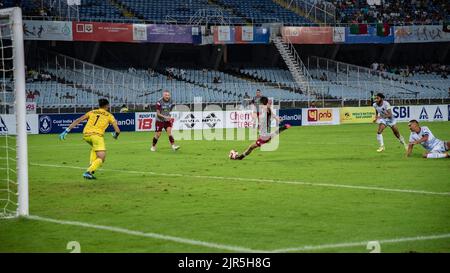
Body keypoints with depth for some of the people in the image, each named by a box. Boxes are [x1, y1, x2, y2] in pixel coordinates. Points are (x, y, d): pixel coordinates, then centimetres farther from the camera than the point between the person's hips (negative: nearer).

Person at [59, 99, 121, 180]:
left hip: (86, 134, 5)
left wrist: (66, 131, 15)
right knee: (101, 158, -3)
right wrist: (115, 135, 37)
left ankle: (91, 166, 20)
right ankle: (88, 172, -24)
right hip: (97, 135, -5)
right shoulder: (109, 115, 16)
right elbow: (117, 130, 13)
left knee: (94, 147, 35)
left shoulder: (92, 112, 23)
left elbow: (77, 120, 15)